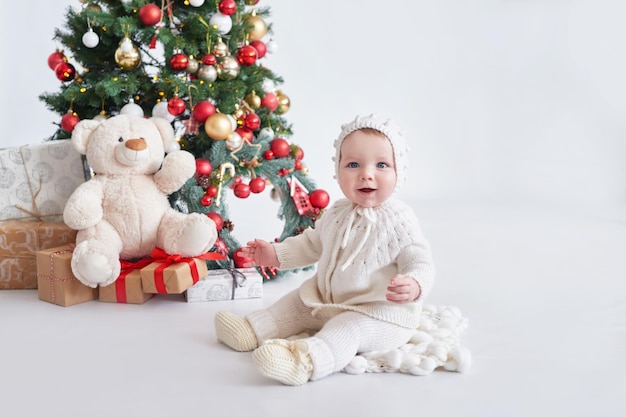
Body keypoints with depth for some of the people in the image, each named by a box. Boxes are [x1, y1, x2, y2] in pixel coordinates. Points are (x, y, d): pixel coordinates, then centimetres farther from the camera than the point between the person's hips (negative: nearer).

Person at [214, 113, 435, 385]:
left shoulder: (399, 221, -19)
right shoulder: (338, 213, 2)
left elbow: (419, 262, -22)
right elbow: (313, 243, 20)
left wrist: (413, 286, -45)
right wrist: (276, 254, 14)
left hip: (380, 312, -9)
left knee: (346, 329, -33)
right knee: (294, 303, 13)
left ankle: (307, 361, -53)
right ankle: (252, 330, 17)